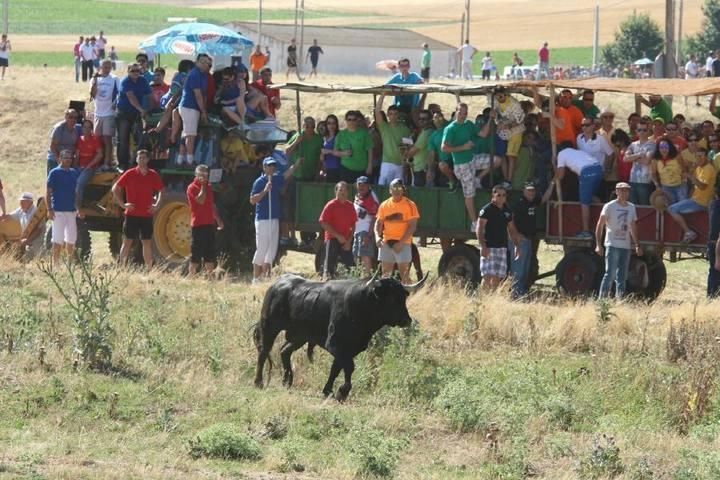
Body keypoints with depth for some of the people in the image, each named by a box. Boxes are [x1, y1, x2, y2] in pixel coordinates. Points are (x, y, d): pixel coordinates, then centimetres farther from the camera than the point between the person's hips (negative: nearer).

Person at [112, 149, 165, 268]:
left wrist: (156, 205, 7)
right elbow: (115, 189, 2)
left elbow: (161, 191, 20)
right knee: (127, 242, -1)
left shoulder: (153, 175, 4)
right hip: (132, 214, -3)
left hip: (147, 215, 3)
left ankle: (149, 269, 11)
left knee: (147, 243, 7)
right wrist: (123, 204, -5)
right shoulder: (130, 174, -3)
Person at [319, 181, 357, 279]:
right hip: (333, 238, -4)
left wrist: (349, 241, -1)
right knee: (329, 267, -7)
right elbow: (323, 223, -9)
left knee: (349, 266, 2)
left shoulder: (350, 206, 8)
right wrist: (338, 236, -13)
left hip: (346, 241, 4)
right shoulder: (330, 205, -6)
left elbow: (353, 224, 11)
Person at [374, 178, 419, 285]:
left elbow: (412, 226, -8)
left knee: (404, 273, -7)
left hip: (403, 243, -4)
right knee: (385, 273, 7)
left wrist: (401, 242, -15)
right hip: (386, 243, 4)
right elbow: (378, 223, 12)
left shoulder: (410, 205, -4)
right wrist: (377, 236, -9)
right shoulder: (384, 205, 9)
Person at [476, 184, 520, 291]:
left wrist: (517, 246, 14)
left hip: (502, 248, 6)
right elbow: (479, 229, -12)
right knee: (488, 276, -13)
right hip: (489, 248, -6)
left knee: (497, 278, 5)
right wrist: (483, 246, -22)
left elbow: (512, 230, 22)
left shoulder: (507, 211, 15)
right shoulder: (487, 210, -5)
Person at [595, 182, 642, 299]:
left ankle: (619, 299, 12)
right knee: (610, 274, -11)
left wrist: (637, 245, 17)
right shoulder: (609, 206, -4)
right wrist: (598, 245, -15)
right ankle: (602, 299, -9)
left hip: (626, 246, 6)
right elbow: (600, 226, -7)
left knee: (622, 276, 7)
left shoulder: (631, 207, 13)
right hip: (612, 245, -6)